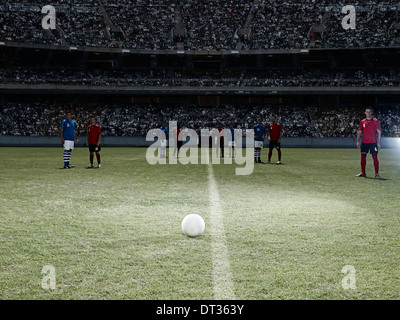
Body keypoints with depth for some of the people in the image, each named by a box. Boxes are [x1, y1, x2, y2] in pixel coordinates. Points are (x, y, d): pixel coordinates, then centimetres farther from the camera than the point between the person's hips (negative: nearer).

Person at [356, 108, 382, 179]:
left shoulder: (376, 121, 0)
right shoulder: (362, 122, 10)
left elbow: (379, 132, -1)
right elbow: (359, 132, 14)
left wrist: (378, 143, -7)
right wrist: (358, 141, 4)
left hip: (373, 142, -4)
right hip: (364, 142, 4)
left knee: (375, 157, -6)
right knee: (363, 157, 3)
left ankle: (377, 174, -2)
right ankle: (363, 173, 12)